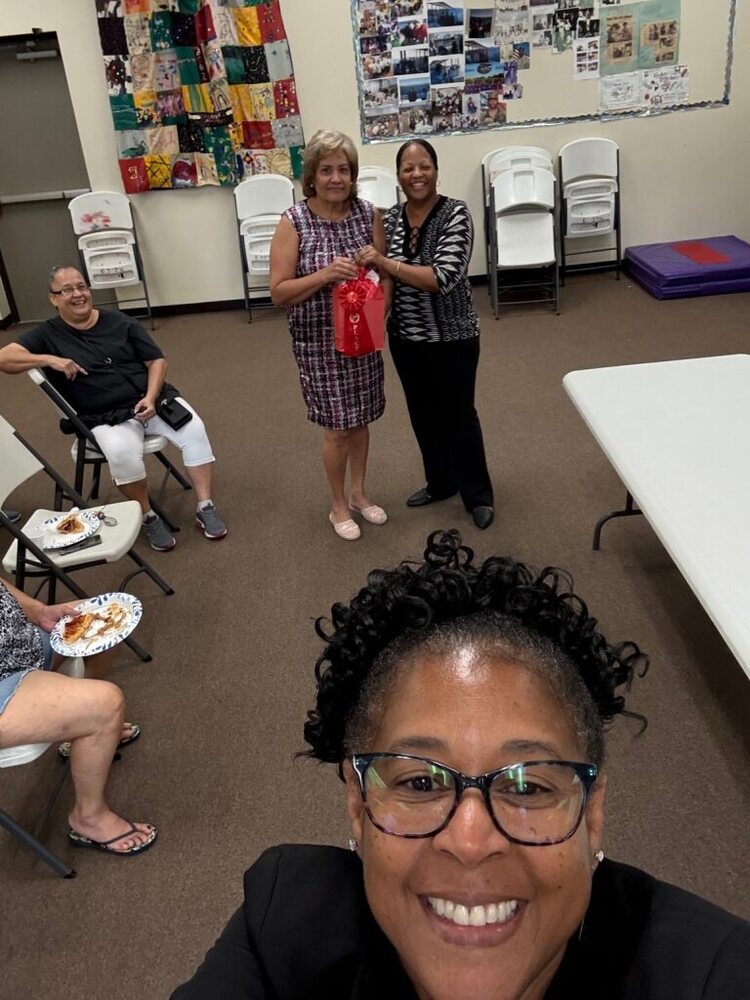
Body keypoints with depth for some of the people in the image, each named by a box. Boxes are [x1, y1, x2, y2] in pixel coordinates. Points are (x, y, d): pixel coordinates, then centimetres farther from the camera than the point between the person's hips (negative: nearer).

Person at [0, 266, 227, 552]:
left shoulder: (120, 322, 9)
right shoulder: (48, 334, 4)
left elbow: (156, 360, 8)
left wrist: (151, 398, -10)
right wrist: (49, 359, -21)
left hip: (152, 399, 3)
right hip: (107, 417, -3)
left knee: (194, 430, -24)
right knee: (122, 453, -35)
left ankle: (205, 508, -13)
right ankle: (148, 517, -13)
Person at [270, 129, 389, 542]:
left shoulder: (367, 213, -2)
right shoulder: (294, 222, -12)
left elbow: (387, 271, 6)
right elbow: (279, 292, -13)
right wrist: (326, 274, -26)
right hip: (319, 341, -4)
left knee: (361, 419, 16)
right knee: (336, 427, 4)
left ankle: (359, 493, 37)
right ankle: (339, 505, 26)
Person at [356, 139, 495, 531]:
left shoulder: (456, 213, -15)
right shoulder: (389, 219, 1)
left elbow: (444, 277, -26)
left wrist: (387, 263, -27)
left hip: (452, 336, -5)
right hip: (406, 338, 5)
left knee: (459, 413, 6)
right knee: (424, 413, 18)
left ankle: (478, 496, 23)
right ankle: (440, 483, 38)